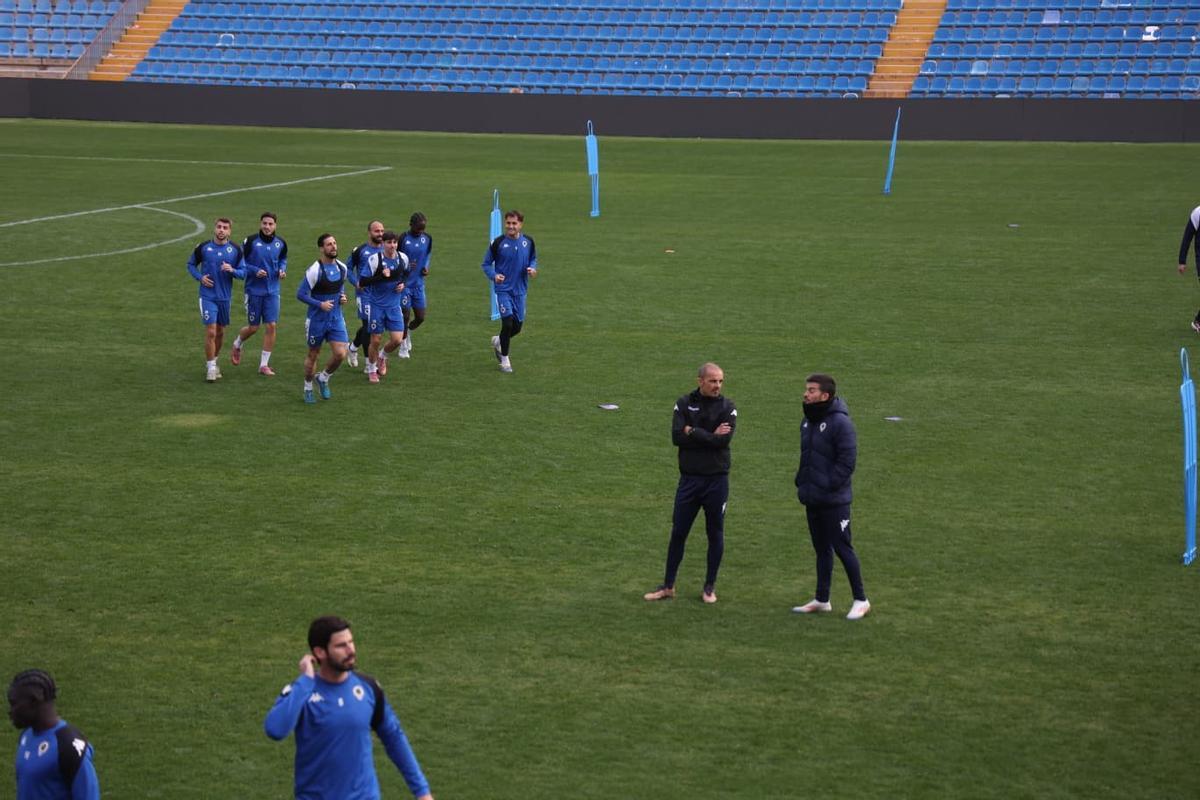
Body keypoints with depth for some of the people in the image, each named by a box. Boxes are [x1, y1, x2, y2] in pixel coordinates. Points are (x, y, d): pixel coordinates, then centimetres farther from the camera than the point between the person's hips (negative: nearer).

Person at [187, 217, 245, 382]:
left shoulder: (235, 250, 0)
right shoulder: (203, 247, -3)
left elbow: (243, 273, 3)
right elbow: (191, 264, 10)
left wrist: (232, 270, -18)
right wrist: (200, 277, -7)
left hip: (225, 297, 3)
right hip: (207, 296, -3)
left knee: (220, 332, 13)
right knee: (210, 331, -11)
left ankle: (213, 361, 33)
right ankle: (210, 367, -1)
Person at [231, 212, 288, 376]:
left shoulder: (280, 243, 2)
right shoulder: (250, 241, -11)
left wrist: (282, 269, 0)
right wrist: (255, 271, -20)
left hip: (272, 291, 3)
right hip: (254, 290, -3)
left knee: (271, 326, -4)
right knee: (253, 327, 4)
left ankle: (264, 365, 6)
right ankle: (237, 344, 39)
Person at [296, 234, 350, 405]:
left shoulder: (342, 268, 2)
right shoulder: (314, 270, -17)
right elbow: (300, 294, -14)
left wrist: (342, 297, 0)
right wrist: (320, 304, -23)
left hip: (336, 318, 4)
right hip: (317, 320, -4)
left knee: (340, 354, -8)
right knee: (313, 355, 9)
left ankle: (323, 378, 21)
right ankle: (308, 389, 30)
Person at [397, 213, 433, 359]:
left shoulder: (427, 239, 1)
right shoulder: (403, 239, -13)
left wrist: (426, 267, 0)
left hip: (419, 284, 4)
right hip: (404, 284, -4)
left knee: (420, 317, 4)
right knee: (405, 316, 0)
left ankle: (408, 331, 38)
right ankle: (403, 347, 19)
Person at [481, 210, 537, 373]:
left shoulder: (528, 242, 0)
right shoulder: (498, 243, -8)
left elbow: (533, 259, 15)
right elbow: (486, 263, 0)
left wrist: (532, 268, -7)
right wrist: (493, 275, -19)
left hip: (520, 290, 4)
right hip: (503, 289, -4)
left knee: (517, 325, 8)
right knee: (508, 322, -13)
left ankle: (498, 341, 40)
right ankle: (504, 359, 4)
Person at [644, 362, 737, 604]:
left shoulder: (727, 407, -3)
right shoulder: (684, 404, 1)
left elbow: (723, 440, -17)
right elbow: (676, 437, -12)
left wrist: (692, 432, -12)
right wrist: (709, 437, -15)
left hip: (716, 480, -1)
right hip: (689, 478, 1)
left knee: (715, 534, 7)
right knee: (678, 533, 5)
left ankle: (710, 587, 20)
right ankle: (668, 586, 15)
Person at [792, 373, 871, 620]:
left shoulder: (840, 422, -15)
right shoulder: (808, 421, 11)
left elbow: (847, 461, -18)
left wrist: (828, 485, -19)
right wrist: (801, 481, 8)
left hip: (833, 500, -8)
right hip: (812, 498, 8)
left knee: (842, 548, -3)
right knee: (822, 549, 14)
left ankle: (861, 600, 7)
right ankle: (821, 600, 22)